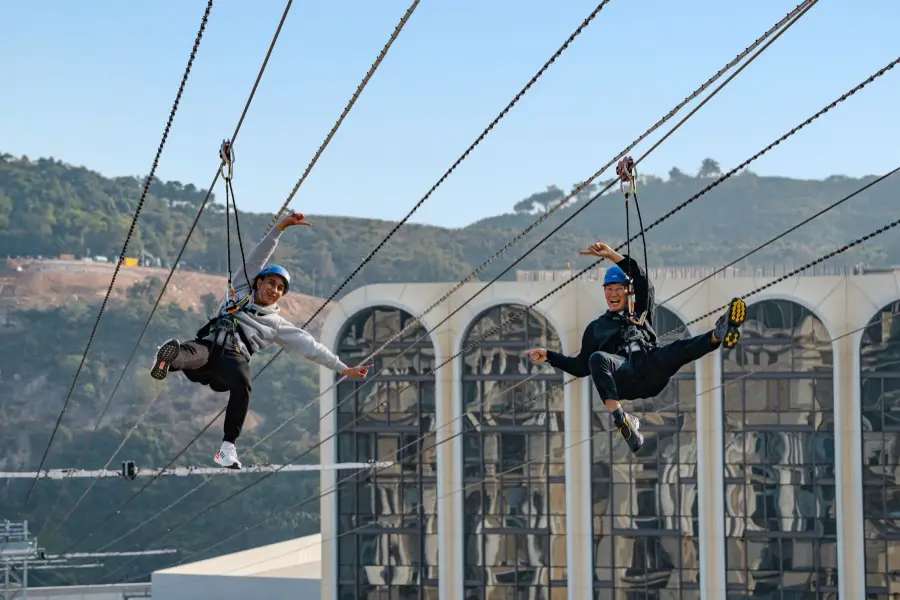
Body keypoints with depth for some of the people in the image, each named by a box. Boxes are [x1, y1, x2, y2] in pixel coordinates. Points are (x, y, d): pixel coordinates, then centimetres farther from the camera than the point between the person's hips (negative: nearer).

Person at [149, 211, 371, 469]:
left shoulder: (278, 325, 28)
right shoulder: (241, 291, 30)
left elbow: (310, 347, 24)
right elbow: (256, 258, 23)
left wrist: (344, 369, 17)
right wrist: (280, 228, 14)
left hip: (233, 358, 0)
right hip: (208, 345, 1)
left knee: (242, 383, -37)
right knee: (191, 354, -38)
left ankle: (228, 447, -36)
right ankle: (166, 362, -73)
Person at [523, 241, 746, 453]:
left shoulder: (641, 314, 32)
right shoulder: (596, 327, 34)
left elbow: (642, 282, 15)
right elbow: (581, 367, 28)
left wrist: (613, 255, 6)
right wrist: (548, 356, 17)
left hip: (654, 369, 0)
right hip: (623, 376, 0)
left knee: (679, 348, -30)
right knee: (597, 358, -35)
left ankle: (719, 335, -61)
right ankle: (621, 419, -51)